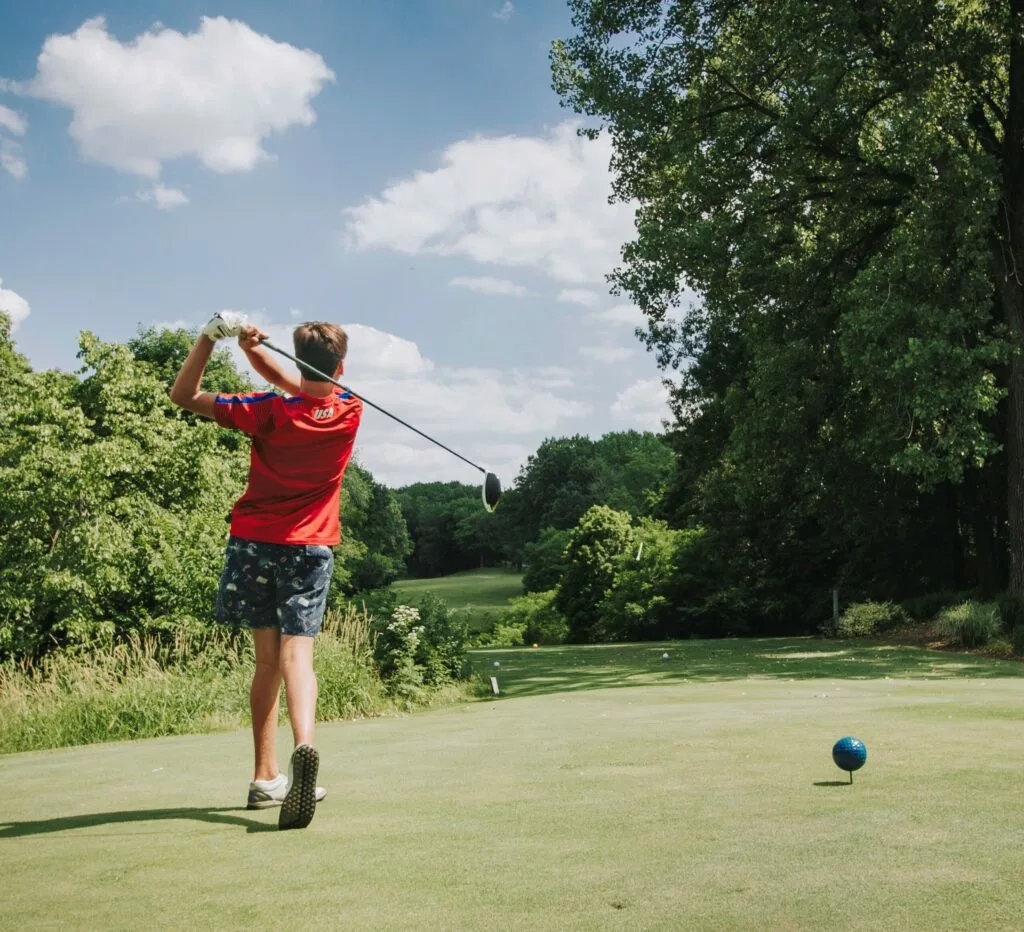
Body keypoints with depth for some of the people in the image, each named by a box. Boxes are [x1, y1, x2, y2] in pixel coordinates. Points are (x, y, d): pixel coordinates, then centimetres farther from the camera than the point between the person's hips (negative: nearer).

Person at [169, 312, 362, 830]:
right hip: (310, 548, 0)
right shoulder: (350, 412, -5)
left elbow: (183, 395, -7)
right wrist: (253, 348, -9)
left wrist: (210, 336, -17)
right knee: (296, 653, -8)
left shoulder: (268, 412, -12)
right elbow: (301, 390, 5)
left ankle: (265, 776, 13)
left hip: (254, 541, 0)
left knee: (268, 658, 9)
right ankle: (304, 744, -36)